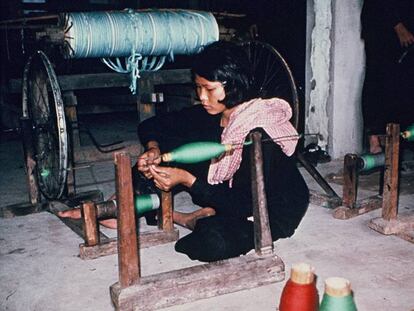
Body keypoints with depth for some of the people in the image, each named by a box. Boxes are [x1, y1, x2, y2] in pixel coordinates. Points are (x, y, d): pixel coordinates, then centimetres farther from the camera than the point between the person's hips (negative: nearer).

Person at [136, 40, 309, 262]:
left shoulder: (259, 135, -31)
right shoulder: (212, 114, -10)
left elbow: (244, 205, -29)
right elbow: (150, 125, 0)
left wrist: (186, 180, -34)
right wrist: (153, 149, -22)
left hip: (276, 211, -6)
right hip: (233, 190, 7)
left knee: (215, 243, -37)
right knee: (168, 142, -8)